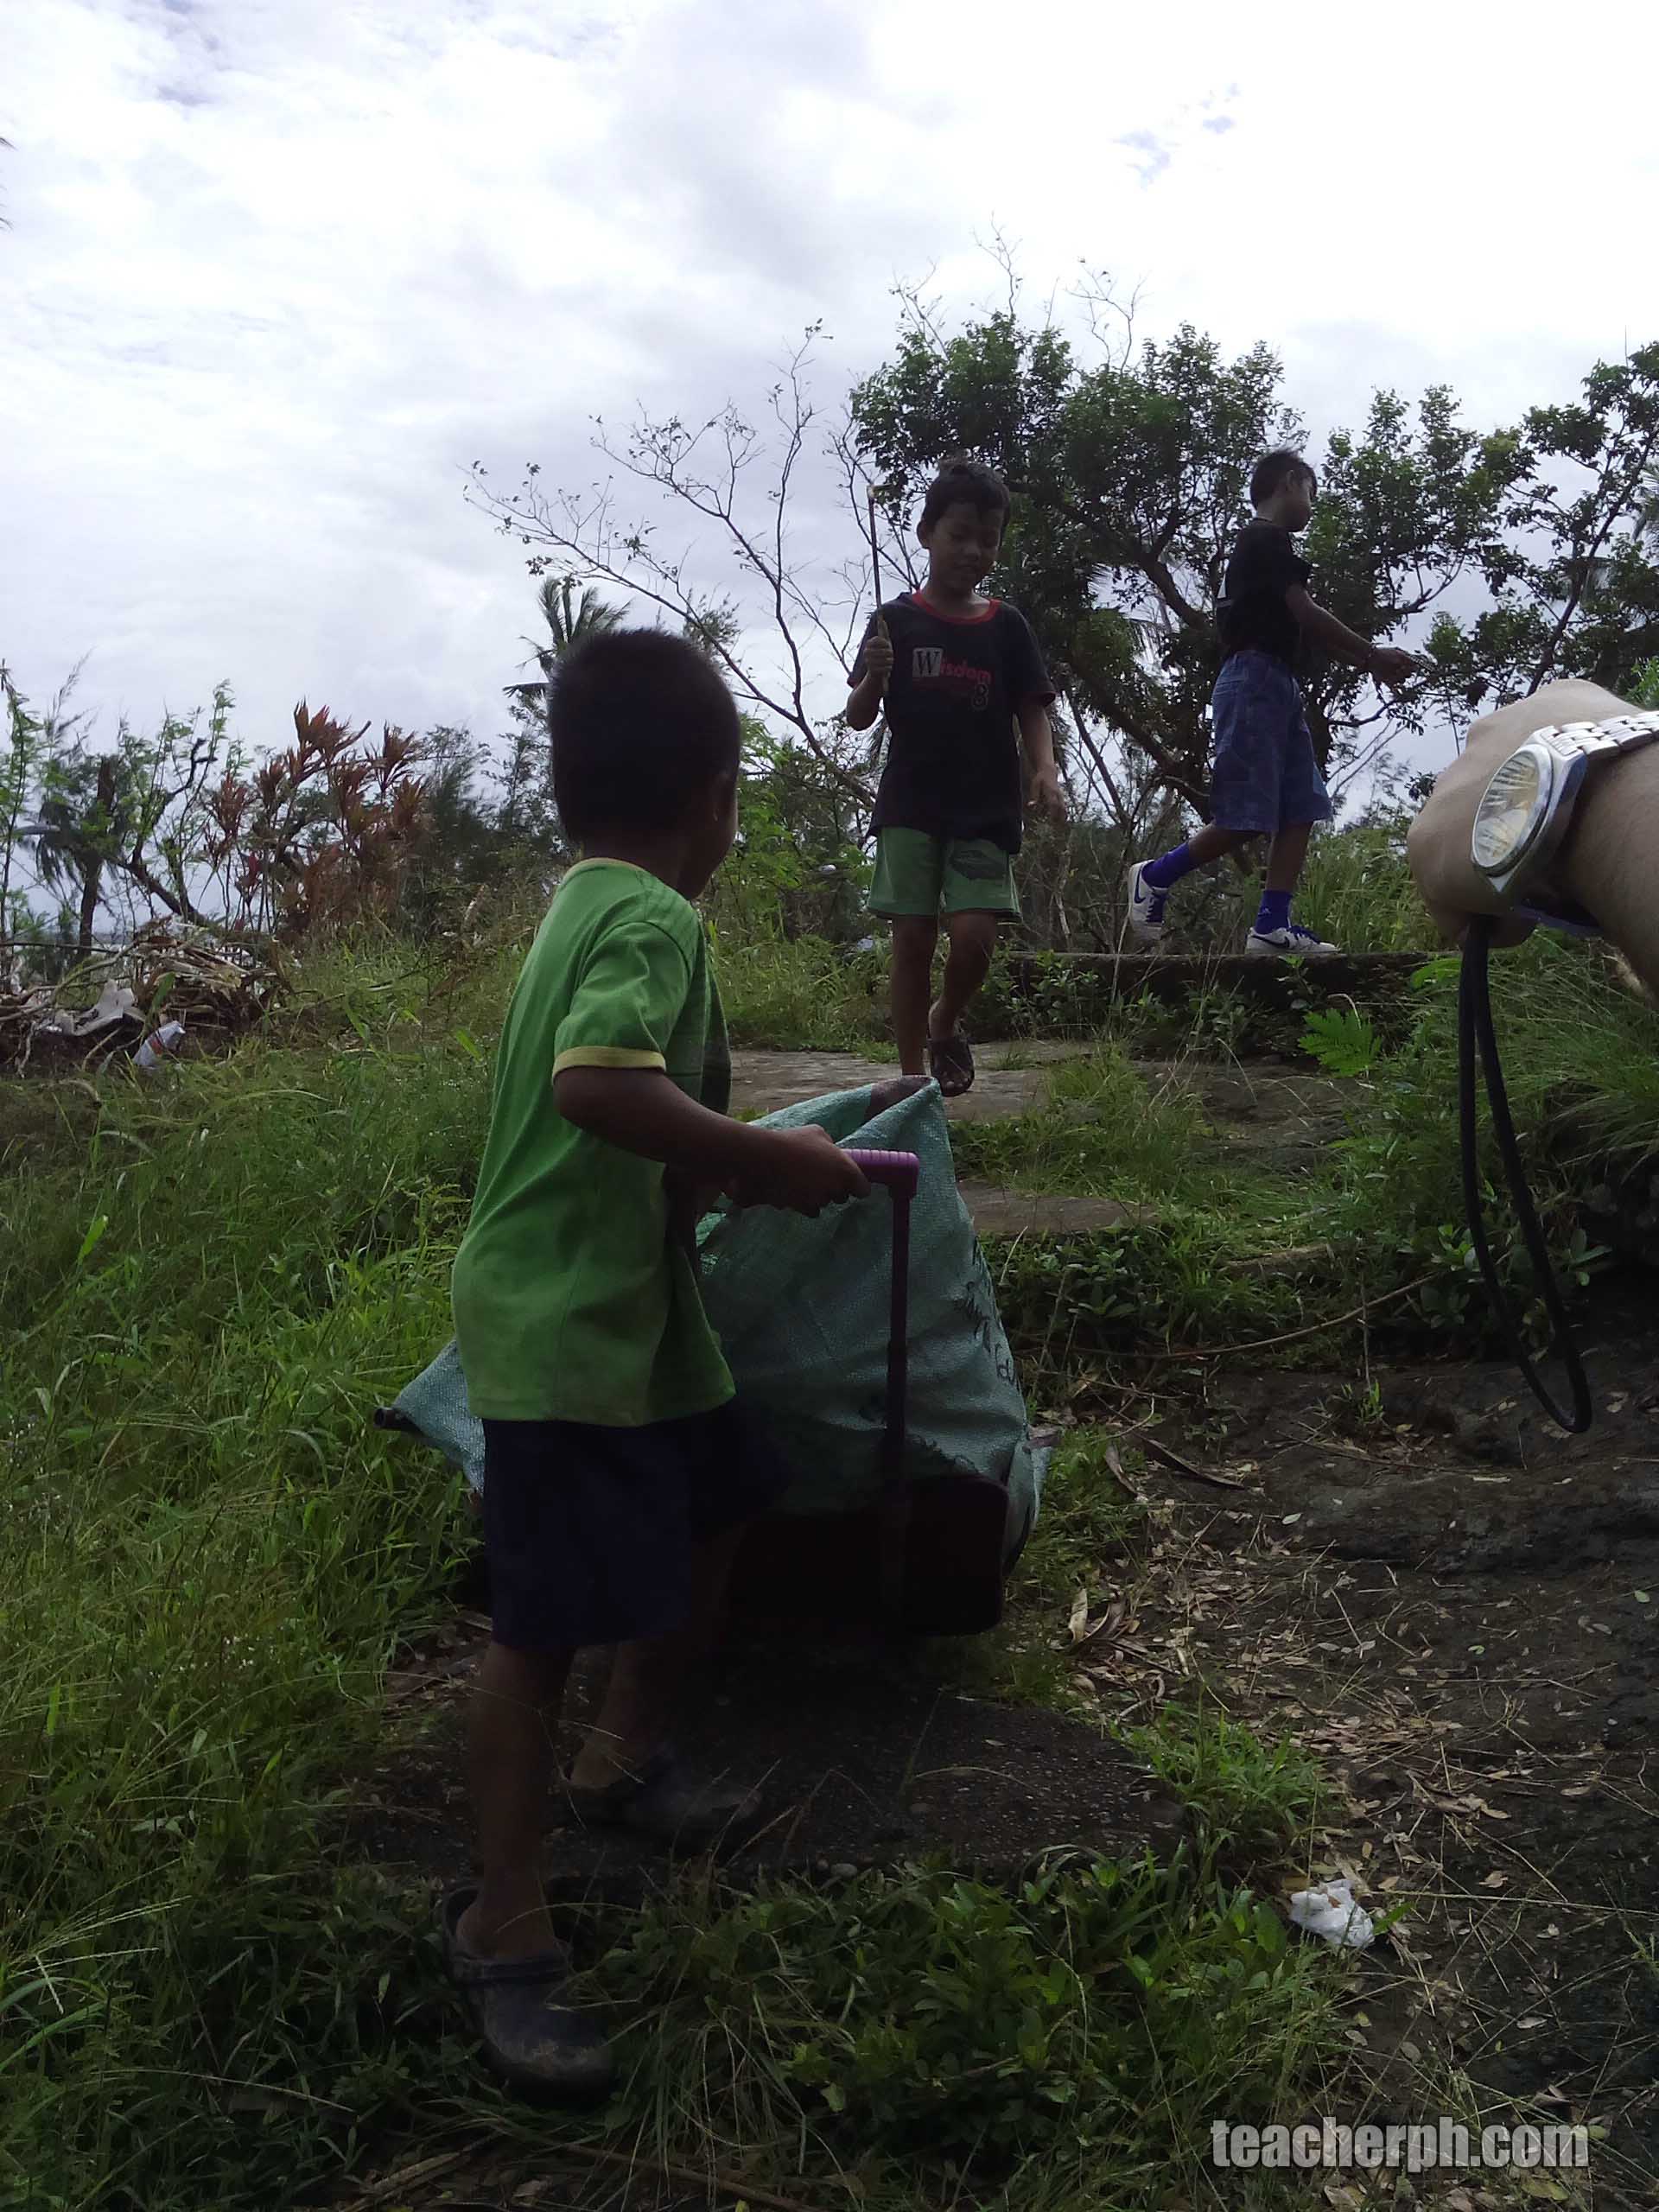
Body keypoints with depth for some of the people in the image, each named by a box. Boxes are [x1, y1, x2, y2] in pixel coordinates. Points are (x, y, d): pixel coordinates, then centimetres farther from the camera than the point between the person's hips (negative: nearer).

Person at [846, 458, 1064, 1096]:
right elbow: (858, 719, 2)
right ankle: (913, 1078, 9)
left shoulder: (1006, 626, 7)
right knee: (913, 939, -2)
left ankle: (946, 1022, 20)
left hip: (985, 810, 1)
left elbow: (1031, 710, 6)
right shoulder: (896, 621, 2)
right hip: (910, 806, -1)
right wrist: (874, 679, -19)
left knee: (974, 936, -13)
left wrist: (1045, 770, -12)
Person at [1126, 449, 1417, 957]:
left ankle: (1272, 926, -3)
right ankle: (1155, 876, 1)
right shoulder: (1266, 538, -6)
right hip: (1254, 679, -10)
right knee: (1246, 818, -13)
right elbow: (1307, 615, -10)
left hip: (1279, 686, 10)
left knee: (1301, 809, 2)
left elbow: (1299, 625, 21)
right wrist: (1372, 655, -1)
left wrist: (1367, 664, 16)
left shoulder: (1265, 544, 24)